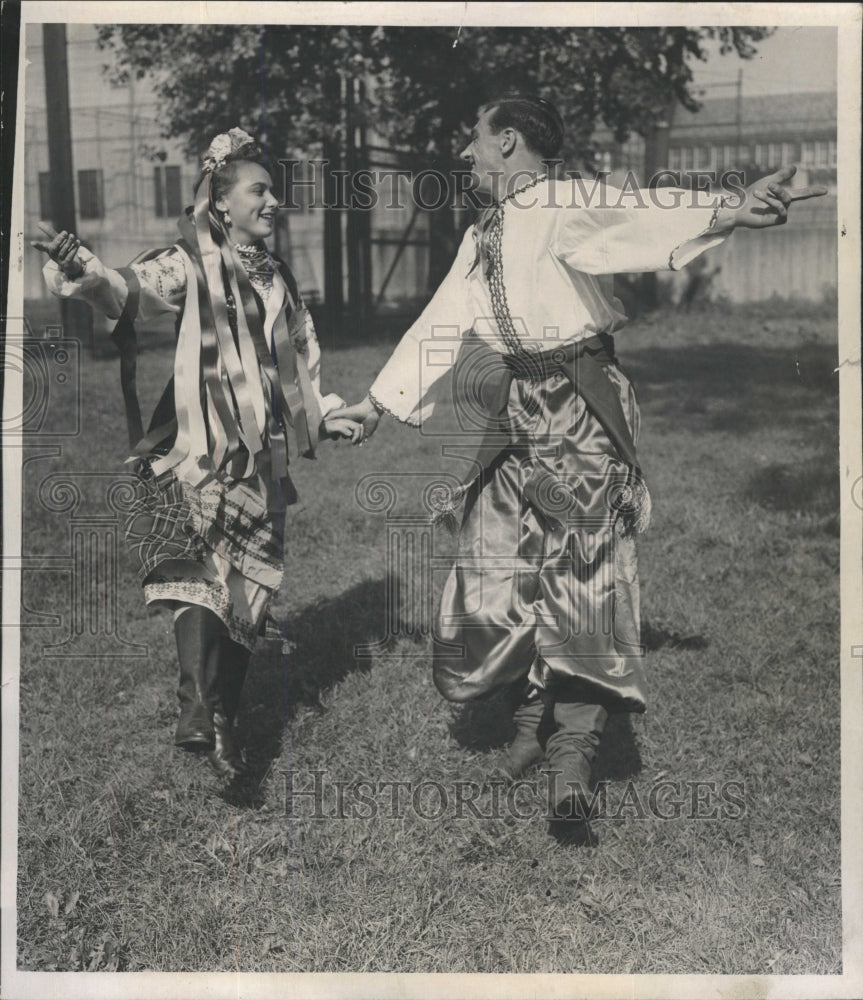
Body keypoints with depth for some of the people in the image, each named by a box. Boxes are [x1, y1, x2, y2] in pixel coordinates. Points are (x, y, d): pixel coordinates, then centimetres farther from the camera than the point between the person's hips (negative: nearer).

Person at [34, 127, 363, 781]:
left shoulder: (277, 279, 17)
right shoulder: (192, 265, -3)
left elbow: (300, 363, 26)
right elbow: (137, 291, -24)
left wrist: (328, 414, 15)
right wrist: (88, 276, -44)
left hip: (262, 457, 6)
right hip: (202, 451, -6)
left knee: (250, 587, 6)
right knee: (201, 572, -23)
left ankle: (223, 720, 15)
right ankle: (199, 712, -26)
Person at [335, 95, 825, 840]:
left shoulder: (567, 205, -4)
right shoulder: (480, 237, 20)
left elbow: (631, 220, -23)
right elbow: (440, 324, 27)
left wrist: (727, 212, -43)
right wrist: (379, 401, 31)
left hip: (581, 414, -7)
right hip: (510, 427, 7)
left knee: (583, 577, -10)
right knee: (494, 580, 2)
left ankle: (571, 766, -8)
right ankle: (534, 712, 24)